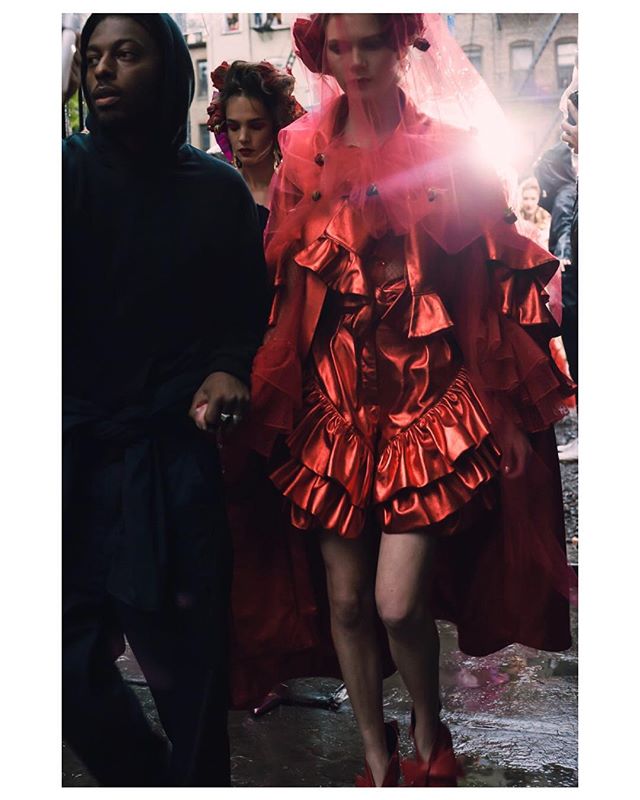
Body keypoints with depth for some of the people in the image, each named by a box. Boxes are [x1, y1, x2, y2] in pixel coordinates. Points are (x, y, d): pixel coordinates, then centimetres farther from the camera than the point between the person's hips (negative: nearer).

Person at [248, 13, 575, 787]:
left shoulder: (452, 151, 0)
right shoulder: (303, 162, 5)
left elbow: (492, 288, 1)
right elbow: (286, 295, 9)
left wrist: (506, 409, 0)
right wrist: (272, 408, 6)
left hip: (432, 398, -2)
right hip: (336, 404, 3)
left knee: (398, 604, -8)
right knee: (347, 599, 8)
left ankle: (429, 732, 24)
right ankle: (376, 756, 31)